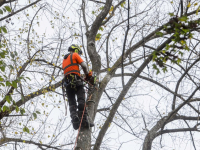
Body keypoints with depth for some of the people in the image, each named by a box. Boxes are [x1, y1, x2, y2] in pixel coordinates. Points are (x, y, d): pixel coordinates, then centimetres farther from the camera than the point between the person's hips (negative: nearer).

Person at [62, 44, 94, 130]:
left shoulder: (64, 60, 32)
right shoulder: (75, 55, 12)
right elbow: (84, 65, 1)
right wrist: (87, 75, 17)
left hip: (67, 82, 6)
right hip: (76, 80, -6)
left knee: (72, 104, -2)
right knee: (81, 100, -14)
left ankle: (75, 120, -21)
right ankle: (84, 120, -27)